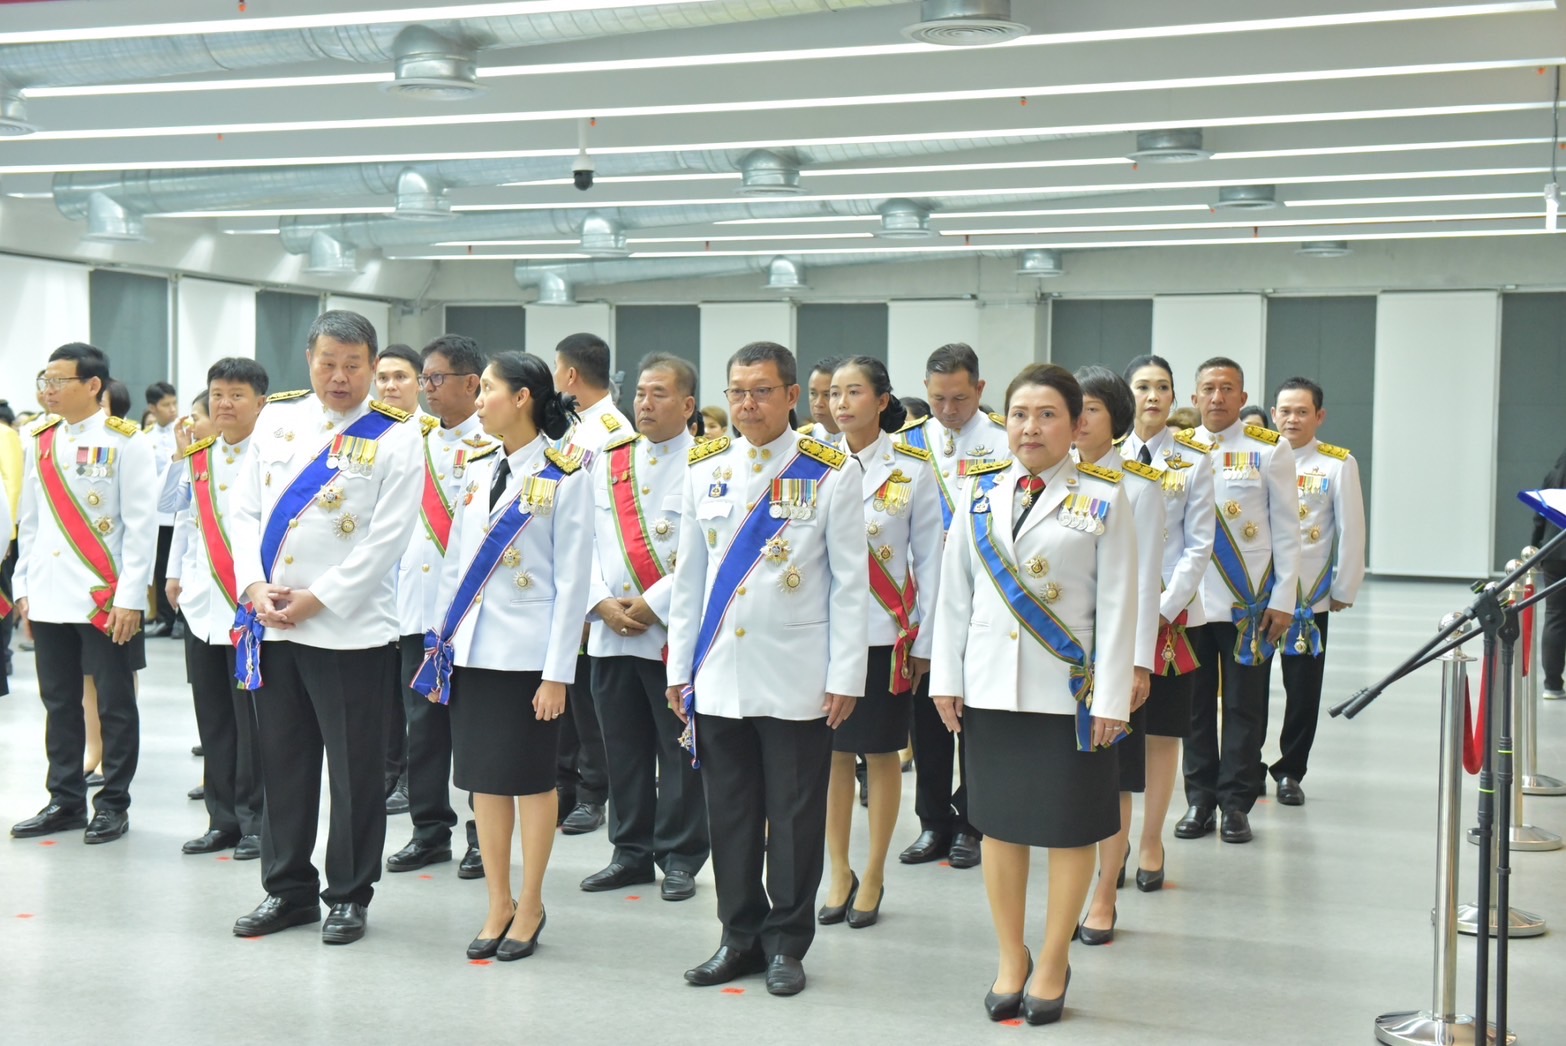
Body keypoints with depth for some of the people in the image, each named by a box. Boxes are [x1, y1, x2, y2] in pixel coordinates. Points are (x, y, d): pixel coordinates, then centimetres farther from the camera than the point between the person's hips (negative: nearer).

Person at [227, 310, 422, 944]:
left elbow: (388, 538, -11)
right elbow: (244, 510, 8)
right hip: (272, 624, 4)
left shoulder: (395, 437, -4)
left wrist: (315, 599, -14)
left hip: (348, 626, -4)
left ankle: (348, 895, 19)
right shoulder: (276, 418, 8)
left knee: (354, 769, 4)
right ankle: (288, 889, 27)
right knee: (282, 761, 13)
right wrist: (255, 586, -6)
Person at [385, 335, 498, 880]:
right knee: (423, 723, 10)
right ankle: (430, 830, 22)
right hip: (418, 602, 6)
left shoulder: (495, 444, -6)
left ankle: (484, 837, 12)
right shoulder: (417, 440, 13)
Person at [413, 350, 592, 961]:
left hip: (528, 654, -6)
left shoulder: (566, 479, -7)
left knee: (531, 779, 4)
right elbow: (454, 566, 15)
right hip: (471, 651, 6)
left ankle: (530, 906, 17)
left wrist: (557, 673, -13)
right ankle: (499, 904, 21)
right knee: (483, 778, 10)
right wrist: (440, 645, 10)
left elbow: (572, 583, -9)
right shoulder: (478, 475, 11)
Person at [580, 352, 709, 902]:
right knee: (623, 748, 12)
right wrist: (603, 603, -4)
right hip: (610, 631, 5)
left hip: (675, 631, -5)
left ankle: (679, 857, 14)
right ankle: (632, 852, 23)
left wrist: (653, 604, -15)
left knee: (680, 751, 2)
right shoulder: (609, 461, 12)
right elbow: (587, 539, 10)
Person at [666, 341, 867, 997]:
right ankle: (740, 937, 24)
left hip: (797, 680, -3)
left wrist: (846, 676, -7)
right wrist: (679, 666, 9)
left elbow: (850, 583, -3)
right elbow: (689, 575, 11)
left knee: (794, 818, 5)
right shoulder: (705, 470, 8)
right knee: (729, 814, 11)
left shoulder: (831, 474, -3)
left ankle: (786, 942, 19)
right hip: (719, 676, 3)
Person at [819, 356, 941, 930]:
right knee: (832, 752, 8)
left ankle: (873, 877, 19)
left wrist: (924, 640, -2)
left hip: (885, 634, -2)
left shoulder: (912, 469, -2)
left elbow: (929, 559, 0)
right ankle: (839, 874, 20)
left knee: (881, 753, 6)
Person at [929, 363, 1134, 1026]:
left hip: (1070, 691, -3)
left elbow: (1118, 605, -6)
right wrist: (946, 678, 3)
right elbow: (954, 592, 7)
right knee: (999, 822, 11)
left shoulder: (1103, 499, -4)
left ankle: (1053, 964, 23)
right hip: (991, 688, 3)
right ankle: (1011, 959, 27)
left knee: (1068, 828, 6)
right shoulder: (979, 493, 5)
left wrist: (1111, 699, -9)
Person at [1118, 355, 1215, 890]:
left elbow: (1199, 545, -1)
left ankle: (1151, 842, 13)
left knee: (1162, 731, 4)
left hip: (1171, 613, -1)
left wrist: (1164, 608, -11)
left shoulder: (1193, 461, 2)